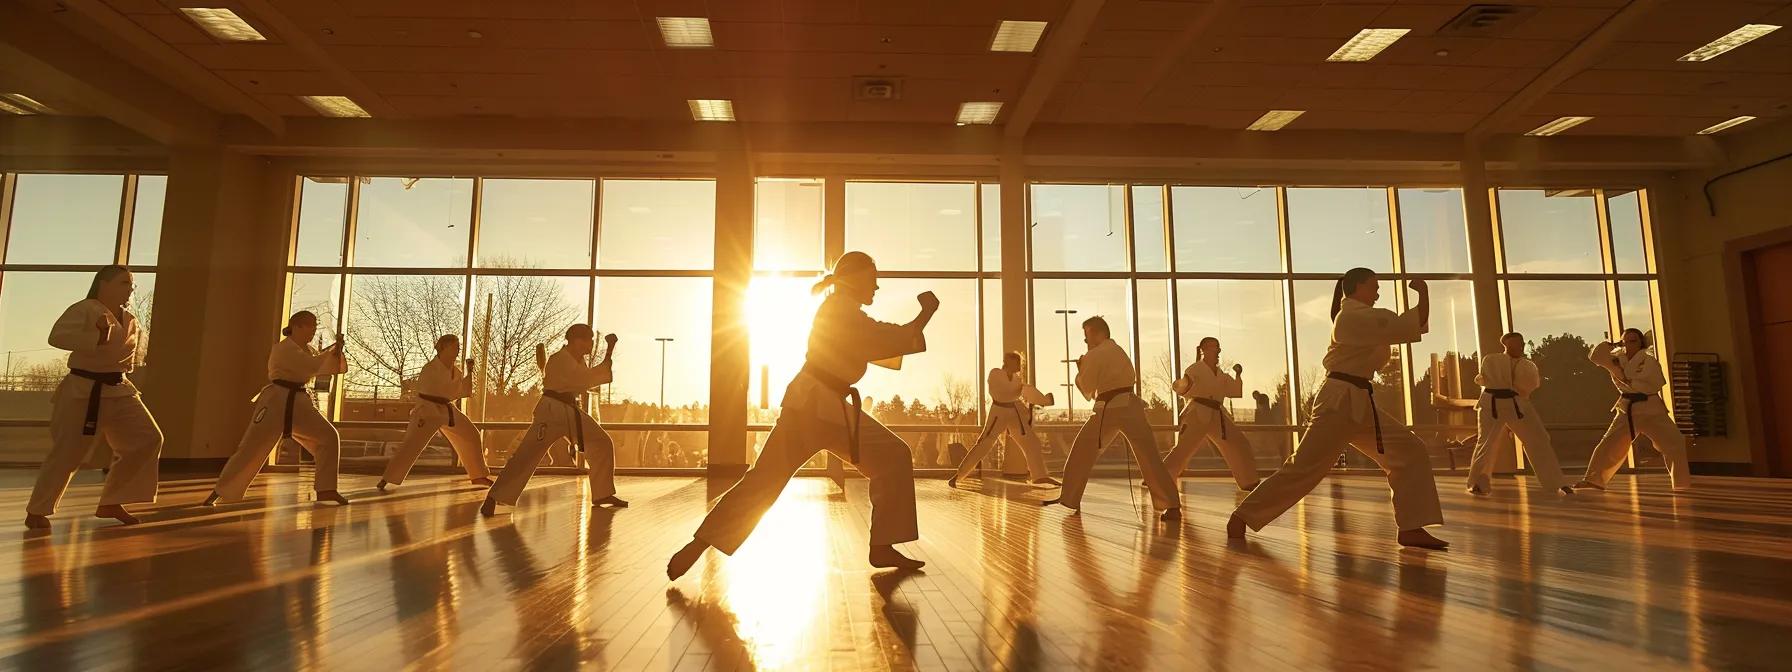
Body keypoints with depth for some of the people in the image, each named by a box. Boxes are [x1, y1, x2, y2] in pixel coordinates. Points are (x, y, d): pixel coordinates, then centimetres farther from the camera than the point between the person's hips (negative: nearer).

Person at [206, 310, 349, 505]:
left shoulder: (308, 350, 14)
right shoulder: (283, 349, -12)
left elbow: (335, 368, 14)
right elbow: (314, 367, -24)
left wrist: (336, 352, -5)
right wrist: (334, 349, -11)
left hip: (299, 403, 7)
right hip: (276, 401, -7)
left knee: (328, 437, -3)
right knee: (252, 448, -9)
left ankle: (325, 489, 1)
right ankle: (218, 492, 6)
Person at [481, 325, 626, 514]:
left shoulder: (581, 359, 10)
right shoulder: (560, 359, -18)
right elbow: (587, 380, -23)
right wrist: (610, 354, -15)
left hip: (574, 412, 9)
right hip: (552, 411, -9)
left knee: (603, 444, 6)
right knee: (528, 453, -14)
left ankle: (602, 495, 14)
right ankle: (493, 498, -6)